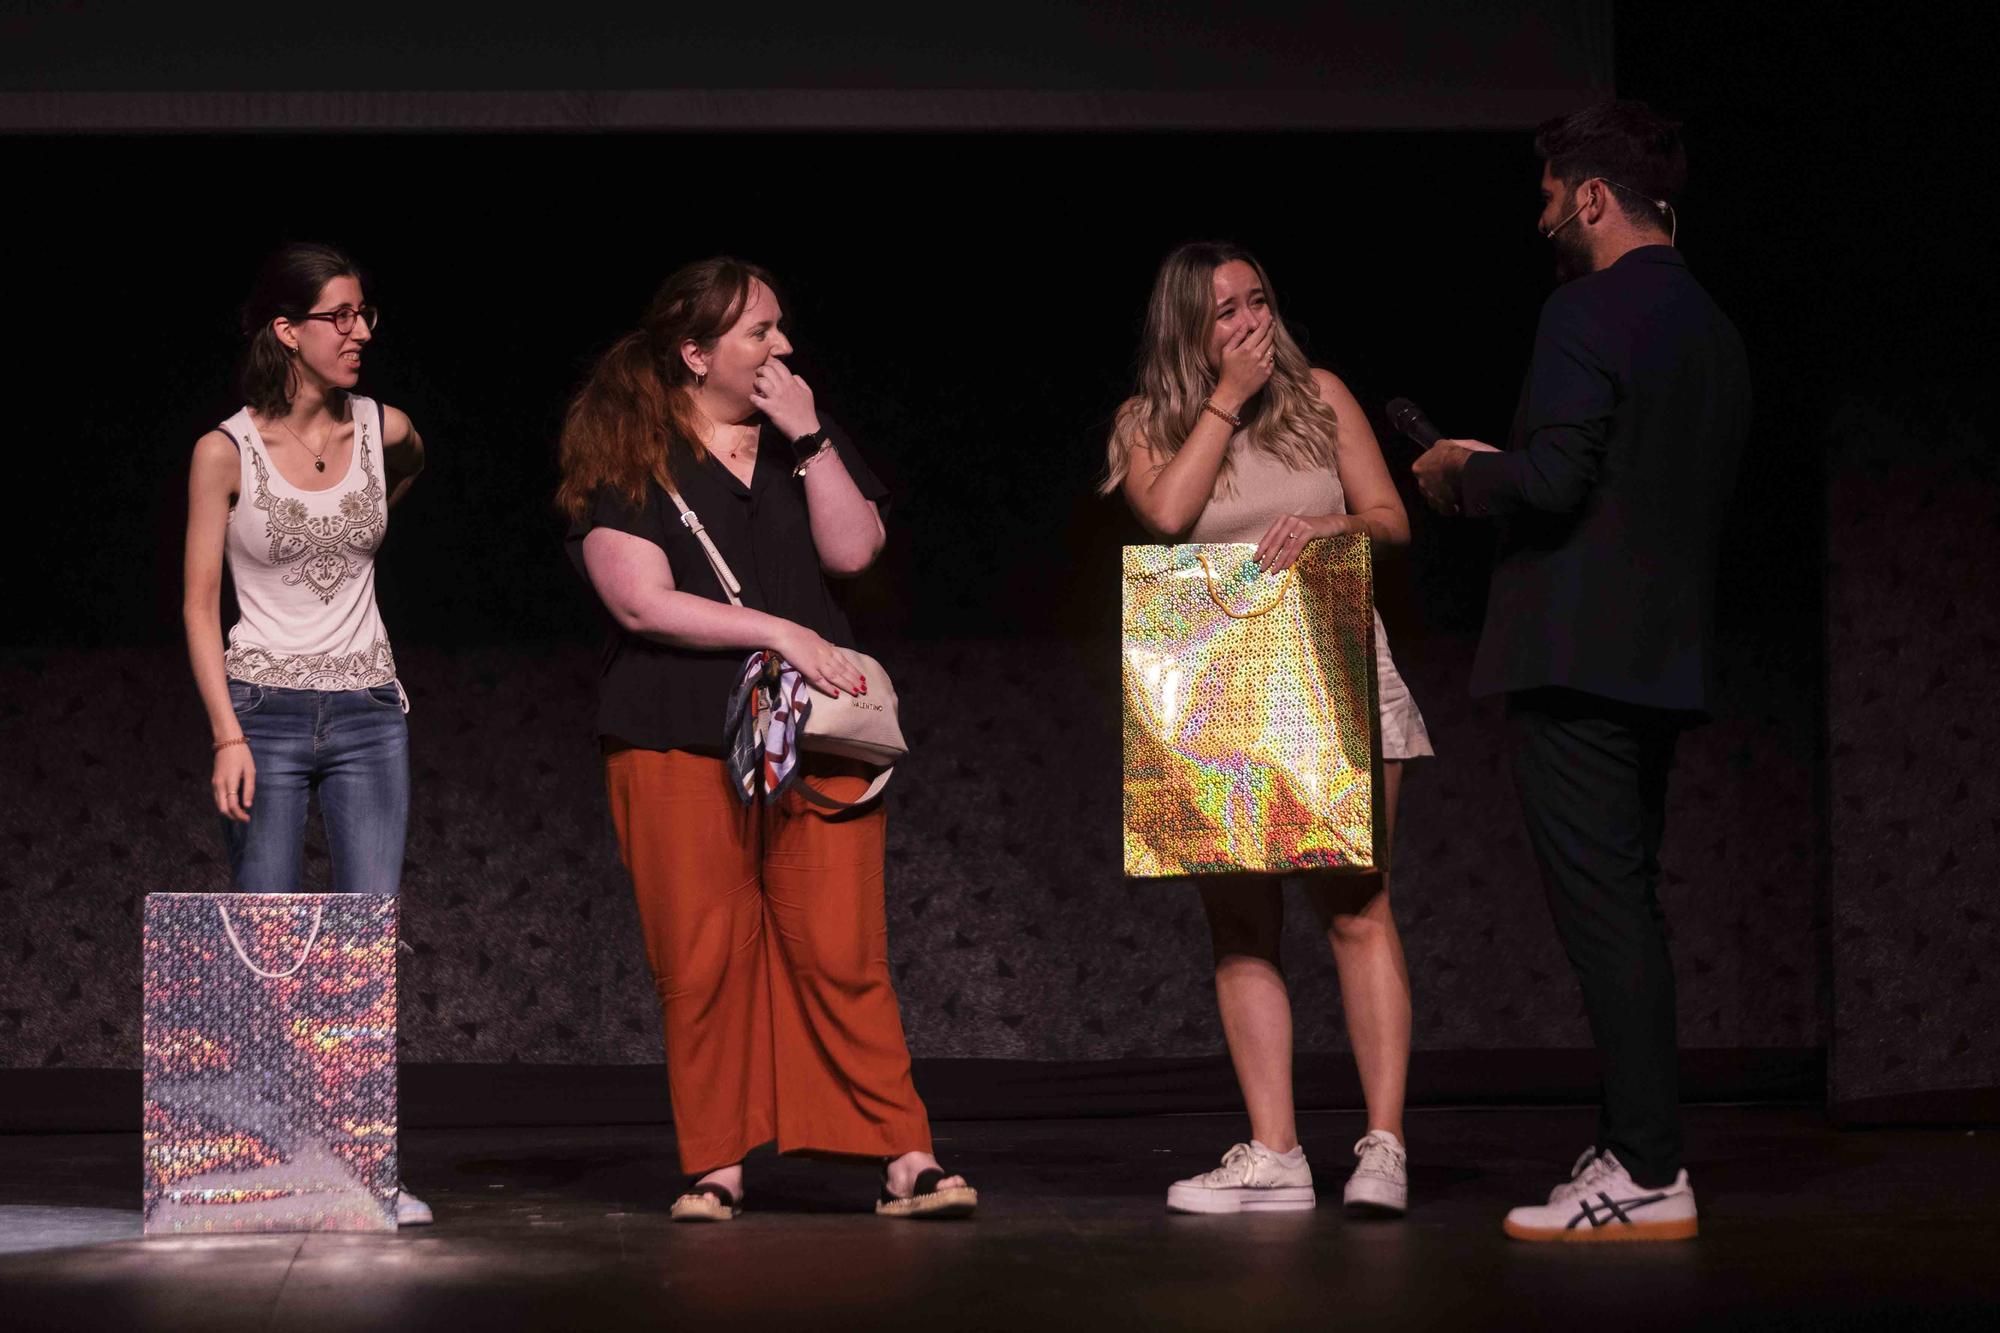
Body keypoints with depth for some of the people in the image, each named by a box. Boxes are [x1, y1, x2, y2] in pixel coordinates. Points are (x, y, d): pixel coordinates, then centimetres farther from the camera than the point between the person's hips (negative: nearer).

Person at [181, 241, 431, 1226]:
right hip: (266, 711, -3)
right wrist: (229, 735, -12)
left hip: (368, 713, 3)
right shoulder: (227, 451, -5)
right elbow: (199, 607, -4)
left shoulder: (384, 432, 3)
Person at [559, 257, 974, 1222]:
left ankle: (905, 1160, -3)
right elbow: (643, 602, -11)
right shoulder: (626, 454, -1)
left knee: (842, 954, -4)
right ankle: (716, 1167, 8)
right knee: (702, 964, -1)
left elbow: (854, 550, 1)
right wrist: (783, 633, -13)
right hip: (678, 743, -2)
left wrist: (808, 441, -8)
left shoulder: (807, 434, 14)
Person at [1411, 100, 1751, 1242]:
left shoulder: (1588, 314, -12)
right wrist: (1500, 472, 24)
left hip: (1576, 655, -9)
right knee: (1630, 909, 14)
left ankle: (1649, 1177, -9)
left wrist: (1460, 478, -1)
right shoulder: (1716, 331, 16)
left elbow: (1553, 480, -21)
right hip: (1669, 657, 9)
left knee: (1604, 912, -8)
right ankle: (1641, 1149, 16)